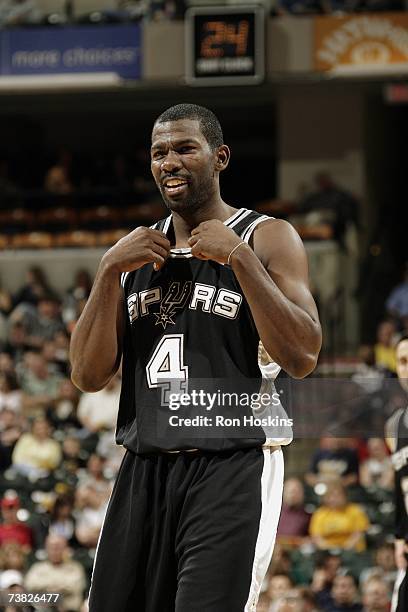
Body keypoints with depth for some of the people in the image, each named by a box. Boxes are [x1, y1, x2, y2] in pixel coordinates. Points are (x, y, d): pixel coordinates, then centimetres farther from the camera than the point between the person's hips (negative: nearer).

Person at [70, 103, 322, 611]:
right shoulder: (134, 252, 14)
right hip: (144, 469, 5)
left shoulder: (268, 238, 0)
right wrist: (109, 271, -4)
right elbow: (89, 376, 7)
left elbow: (302, 359, -12)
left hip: (232, 469, -5)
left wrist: (240, 257, -16)